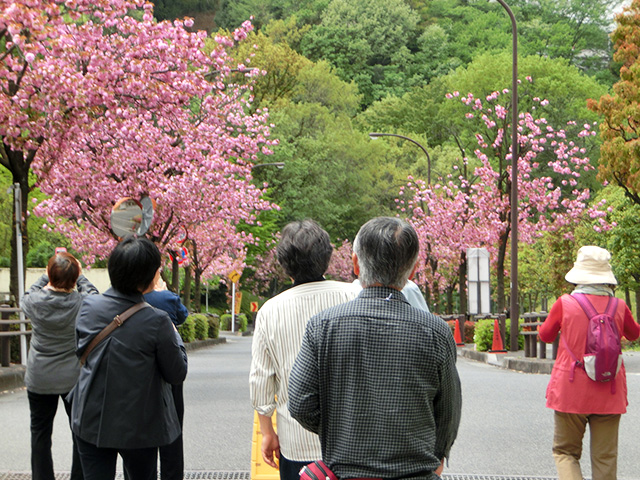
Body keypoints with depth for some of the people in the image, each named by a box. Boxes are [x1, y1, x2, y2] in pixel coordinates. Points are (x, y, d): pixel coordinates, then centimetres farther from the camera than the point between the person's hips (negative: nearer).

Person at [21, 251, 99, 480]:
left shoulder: (35, 302, -16)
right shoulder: (83, 303, -17)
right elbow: (92, 292, 6)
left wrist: (47, 276, 16)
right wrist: (78, 274, 17)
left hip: (39, 380, 0)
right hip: (75, 378, 0)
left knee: (40, 434, 13)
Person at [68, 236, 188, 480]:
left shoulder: (88, 307, -6)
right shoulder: (156, 321, -20)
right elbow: (177, 374, -9)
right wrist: (173, 334, 6)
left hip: (90, 421, 3)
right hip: (138, 427, -3)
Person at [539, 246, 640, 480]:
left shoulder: (565, 304, -8)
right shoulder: (619, 307, -3)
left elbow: (545, 335, 9)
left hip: (571, 391, -2)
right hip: (609, 394, 2)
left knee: (565, 452, 10)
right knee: (605, 459, 9)